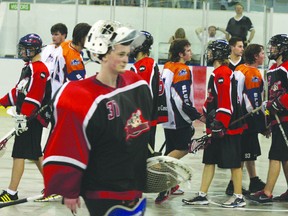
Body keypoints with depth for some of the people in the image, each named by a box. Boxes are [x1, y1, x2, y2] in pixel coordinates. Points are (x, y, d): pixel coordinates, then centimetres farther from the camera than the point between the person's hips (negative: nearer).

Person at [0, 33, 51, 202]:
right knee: (35, 154, 14)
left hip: (33, 118, -10)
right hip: (26, 117, 10)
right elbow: (19, 91, 26)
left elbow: (34, 96, -24)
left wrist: (23, 117, -28)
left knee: (19, 153, -9)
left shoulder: (39, 70, -15)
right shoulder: (29, 67, 18)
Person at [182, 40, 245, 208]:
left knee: (233, 161, -3)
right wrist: (208, 114, 25)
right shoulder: (217, 73, 16)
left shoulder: (224, 74, -16)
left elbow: (227, 101, -22)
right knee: (209, 160, 11)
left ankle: (239, 197, 4)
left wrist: (220, 123, -23)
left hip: (227, 126, -11)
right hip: (216, 126, 11)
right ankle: (202, 195, 15)